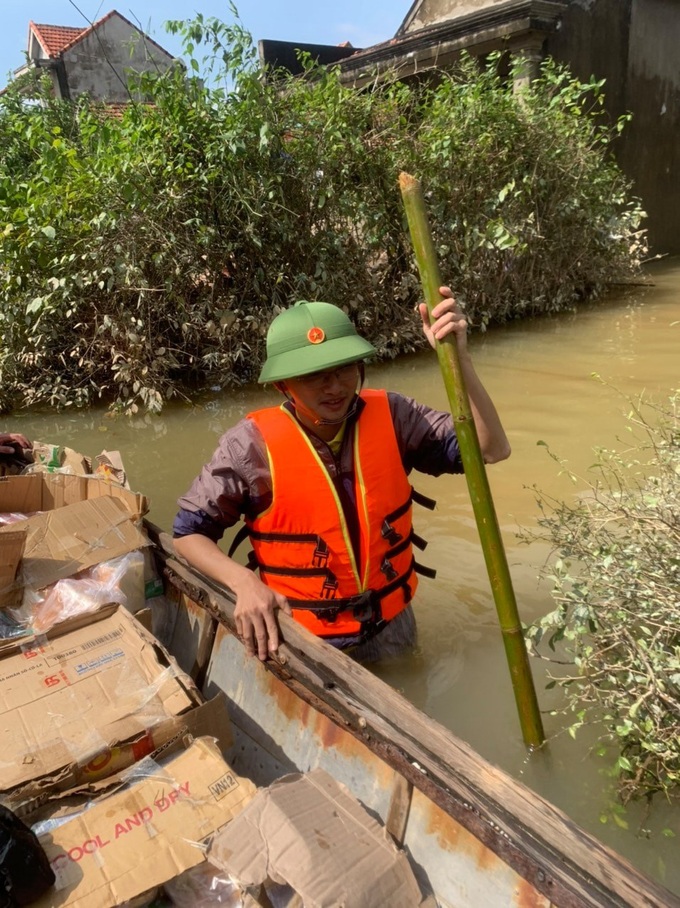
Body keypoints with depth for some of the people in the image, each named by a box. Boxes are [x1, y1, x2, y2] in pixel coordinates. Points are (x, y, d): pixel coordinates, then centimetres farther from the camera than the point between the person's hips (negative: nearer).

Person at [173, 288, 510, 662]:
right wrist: (244, 583, -27)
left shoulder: (390, 415, -14)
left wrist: (459, 357, -30)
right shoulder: (252, 444, -21)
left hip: (391, 626, 3)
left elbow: (492, 449, -19)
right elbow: (189, 531, -10)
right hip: (300, 638, -3)